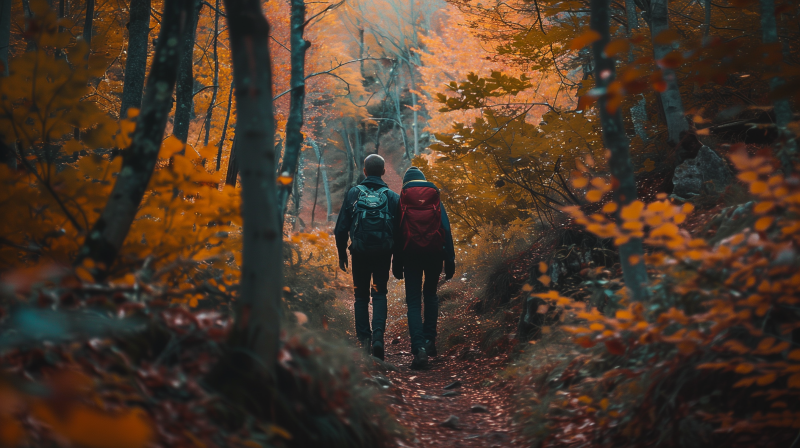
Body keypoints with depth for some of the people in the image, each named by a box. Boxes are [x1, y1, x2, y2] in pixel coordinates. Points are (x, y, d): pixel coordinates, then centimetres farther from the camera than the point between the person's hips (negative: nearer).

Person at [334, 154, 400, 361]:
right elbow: (400, 230, -1)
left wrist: (342, 254, 9)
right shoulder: (393, 197, 0)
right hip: (383, 253, 0)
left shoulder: (353, 194, -1)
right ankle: (378, 335, -11)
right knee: (379, 294, 8)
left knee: (361, 296, 13)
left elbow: (341, 228, -1)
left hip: (360, 253, 0)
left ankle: (364, 338, 9)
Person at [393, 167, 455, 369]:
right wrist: (450, 260, 0)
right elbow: (446, 229, 0)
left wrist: (396, 264, 4)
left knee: (414, 302, 0)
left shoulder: (402, 201, 3)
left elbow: (397, 233, 1)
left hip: (411, 254, -1)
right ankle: (430, 340, 15)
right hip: (434, 253, 2)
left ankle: (419, 349, -15)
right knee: (430, 295, 23)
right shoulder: (435, 200, 6)